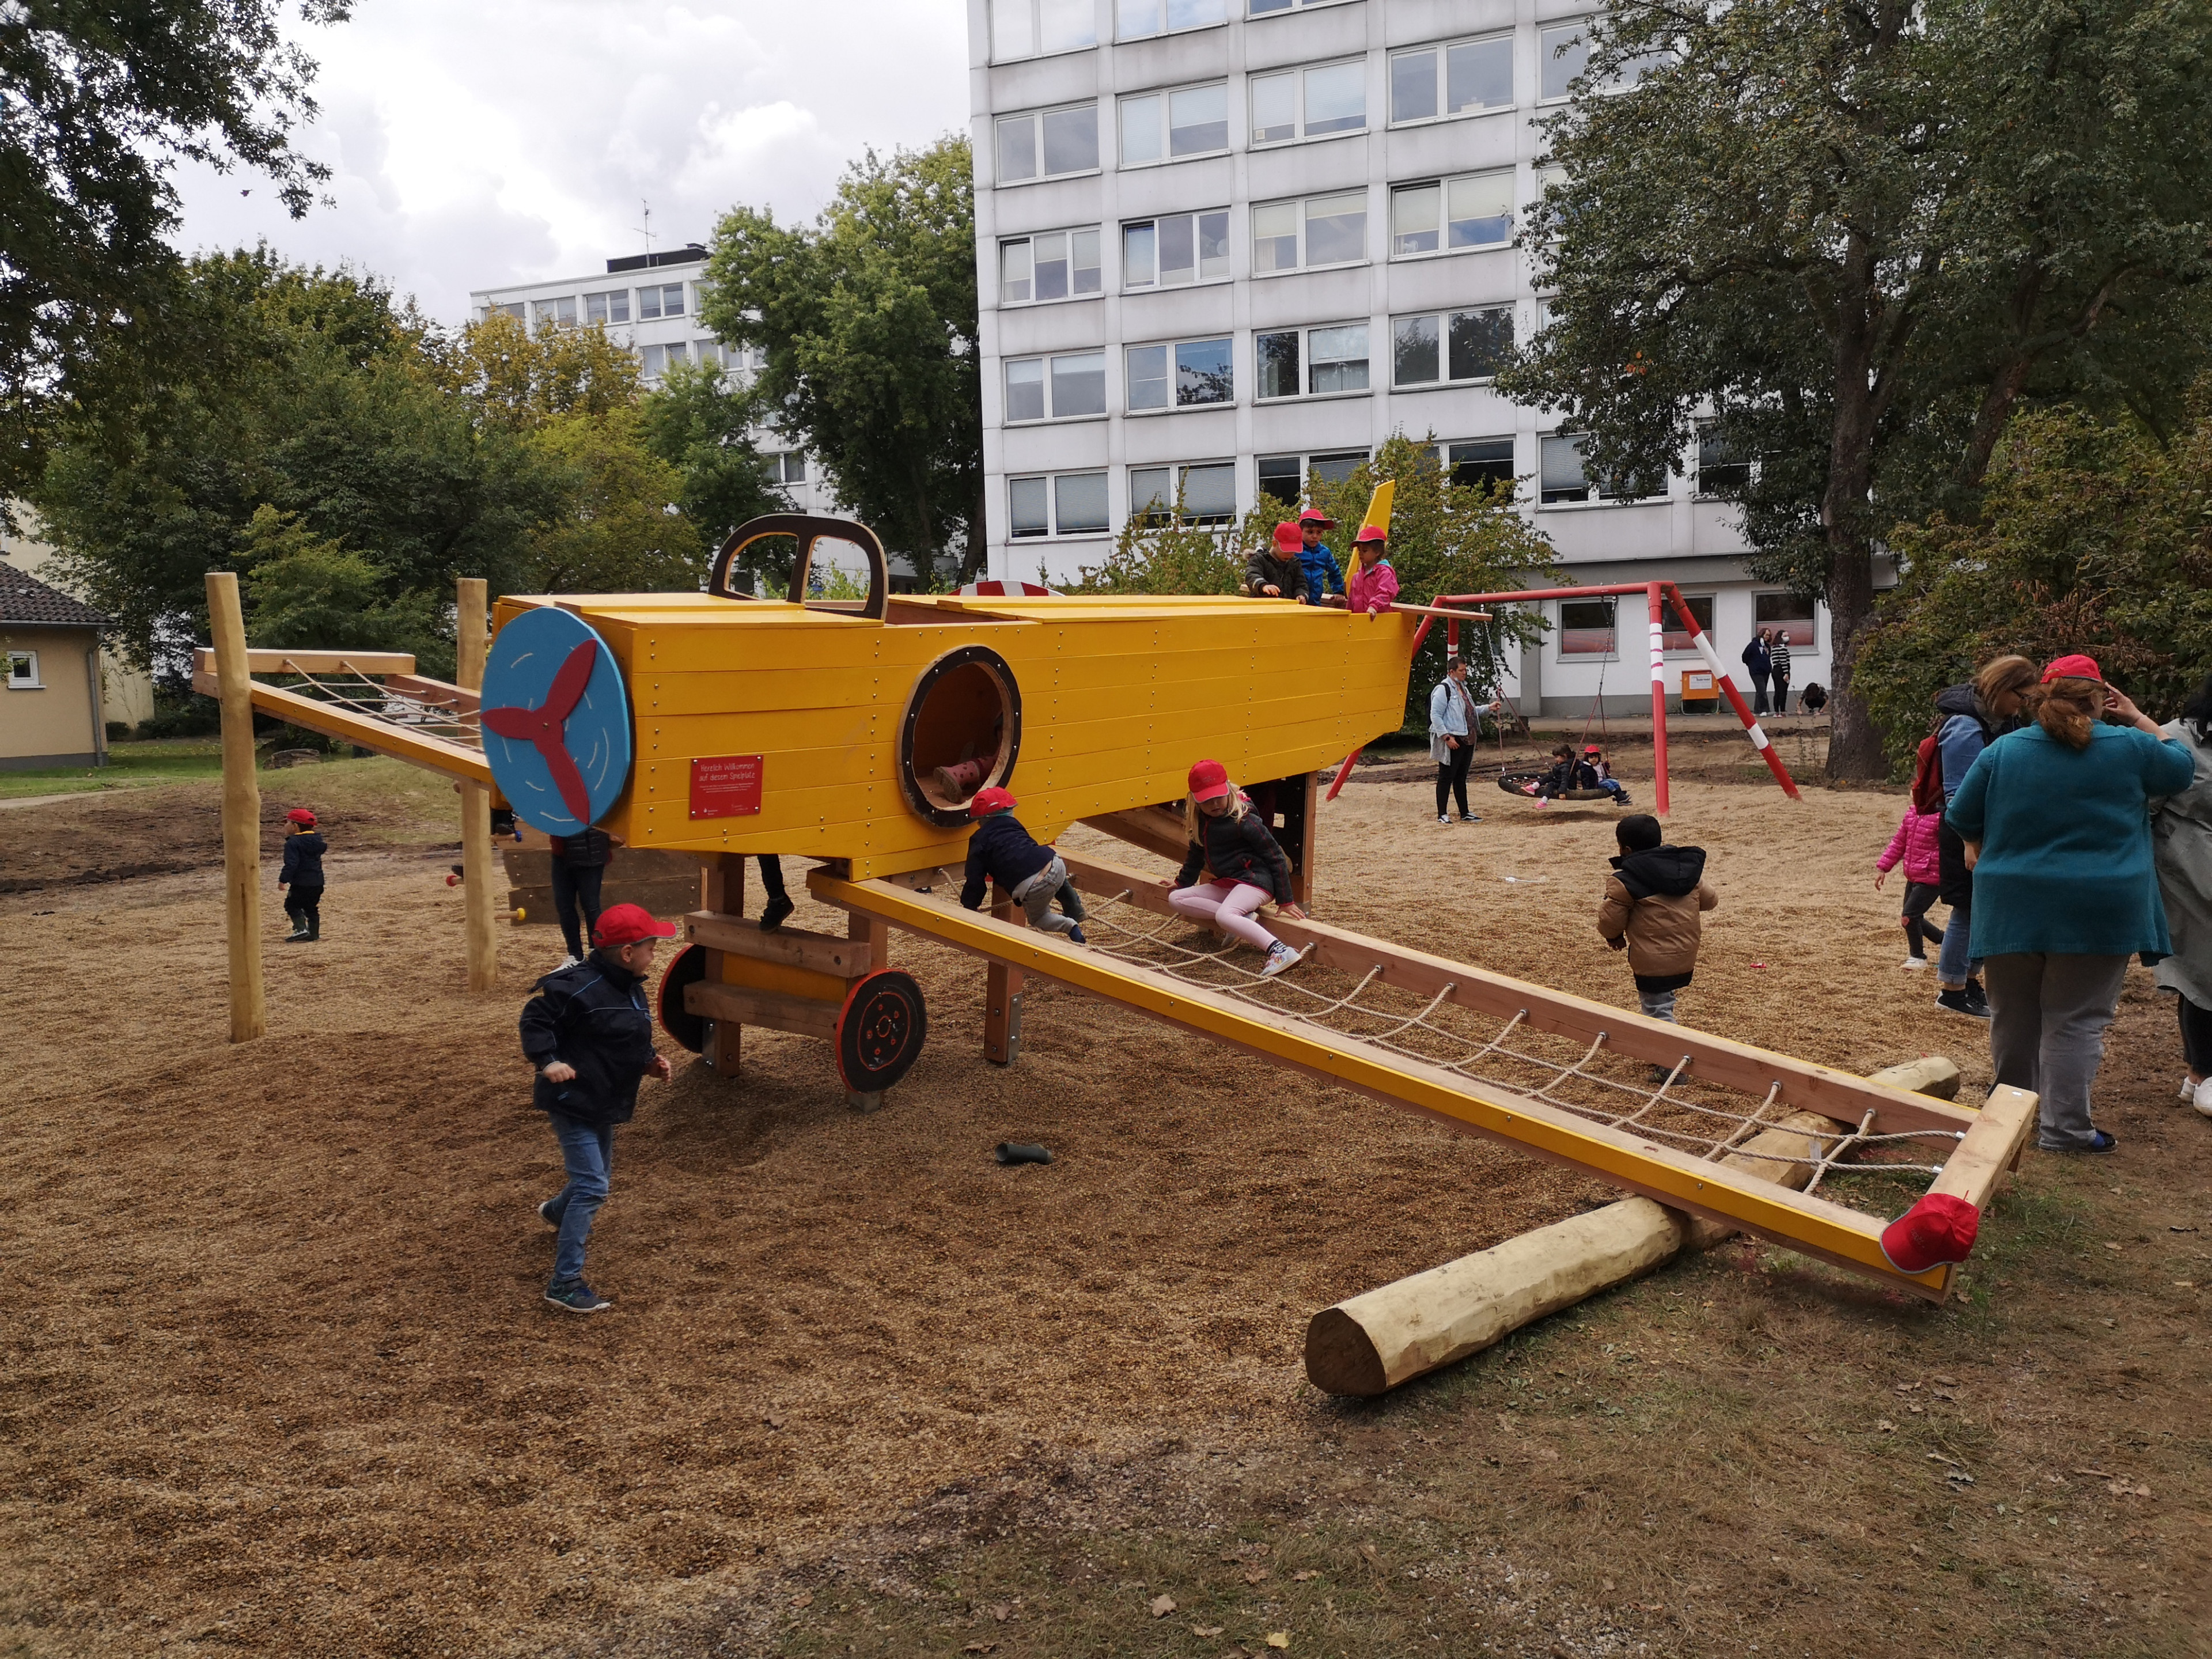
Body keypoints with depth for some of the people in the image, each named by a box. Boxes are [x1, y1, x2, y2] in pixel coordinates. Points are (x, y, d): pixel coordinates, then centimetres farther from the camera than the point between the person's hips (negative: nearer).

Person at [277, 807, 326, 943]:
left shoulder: (293, 843, -15)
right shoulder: (317, 839, 7)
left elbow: (291, 864, -21)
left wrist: (283, 880, -16)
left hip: (301, 882, -7)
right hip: (317, 881, 8)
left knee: (292, 905, 5)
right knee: (311, 907, 16)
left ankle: (301, 929, -10)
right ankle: (314, 933, 17)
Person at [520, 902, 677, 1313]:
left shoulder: (631, 990, 7)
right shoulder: (582, 987, -22)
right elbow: (535, 1018, -20)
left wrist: (649, 1063, 2)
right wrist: (547, 1061, -28)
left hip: (601, 1105, 10)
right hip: (573, 1104, -10)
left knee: (597, 1175, 26)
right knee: (592, 1187, -14)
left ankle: (556, 1213, 59)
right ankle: (565, 1282, -10)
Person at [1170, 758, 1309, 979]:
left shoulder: (1243, 820, -15)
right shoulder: (1201, 824, 7)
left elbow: (1275, 856, -13)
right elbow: (1195, 857, 28)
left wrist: (1286, 900, -13)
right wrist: (1181, 884, 29)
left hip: (1254, 880, -9)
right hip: (1225, 884, 9)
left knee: (1224, 916, -36)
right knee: (1175, 900, 0)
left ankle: (1281, 952, -48)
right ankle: (1241, 919, -13)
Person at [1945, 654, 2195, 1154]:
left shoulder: (2002, 751, -1)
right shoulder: (2129, 747, -4)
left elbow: (1962, 818, 6)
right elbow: (2182, 768, 16)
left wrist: (1979, 850, 24)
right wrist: (2138, 718, 20)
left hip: (2012, 906, 2)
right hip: (2098, 909, -2)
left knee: (2012, 1015, 14)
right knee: (2075, 1020, 3)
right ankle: (2064, 1127, 5)